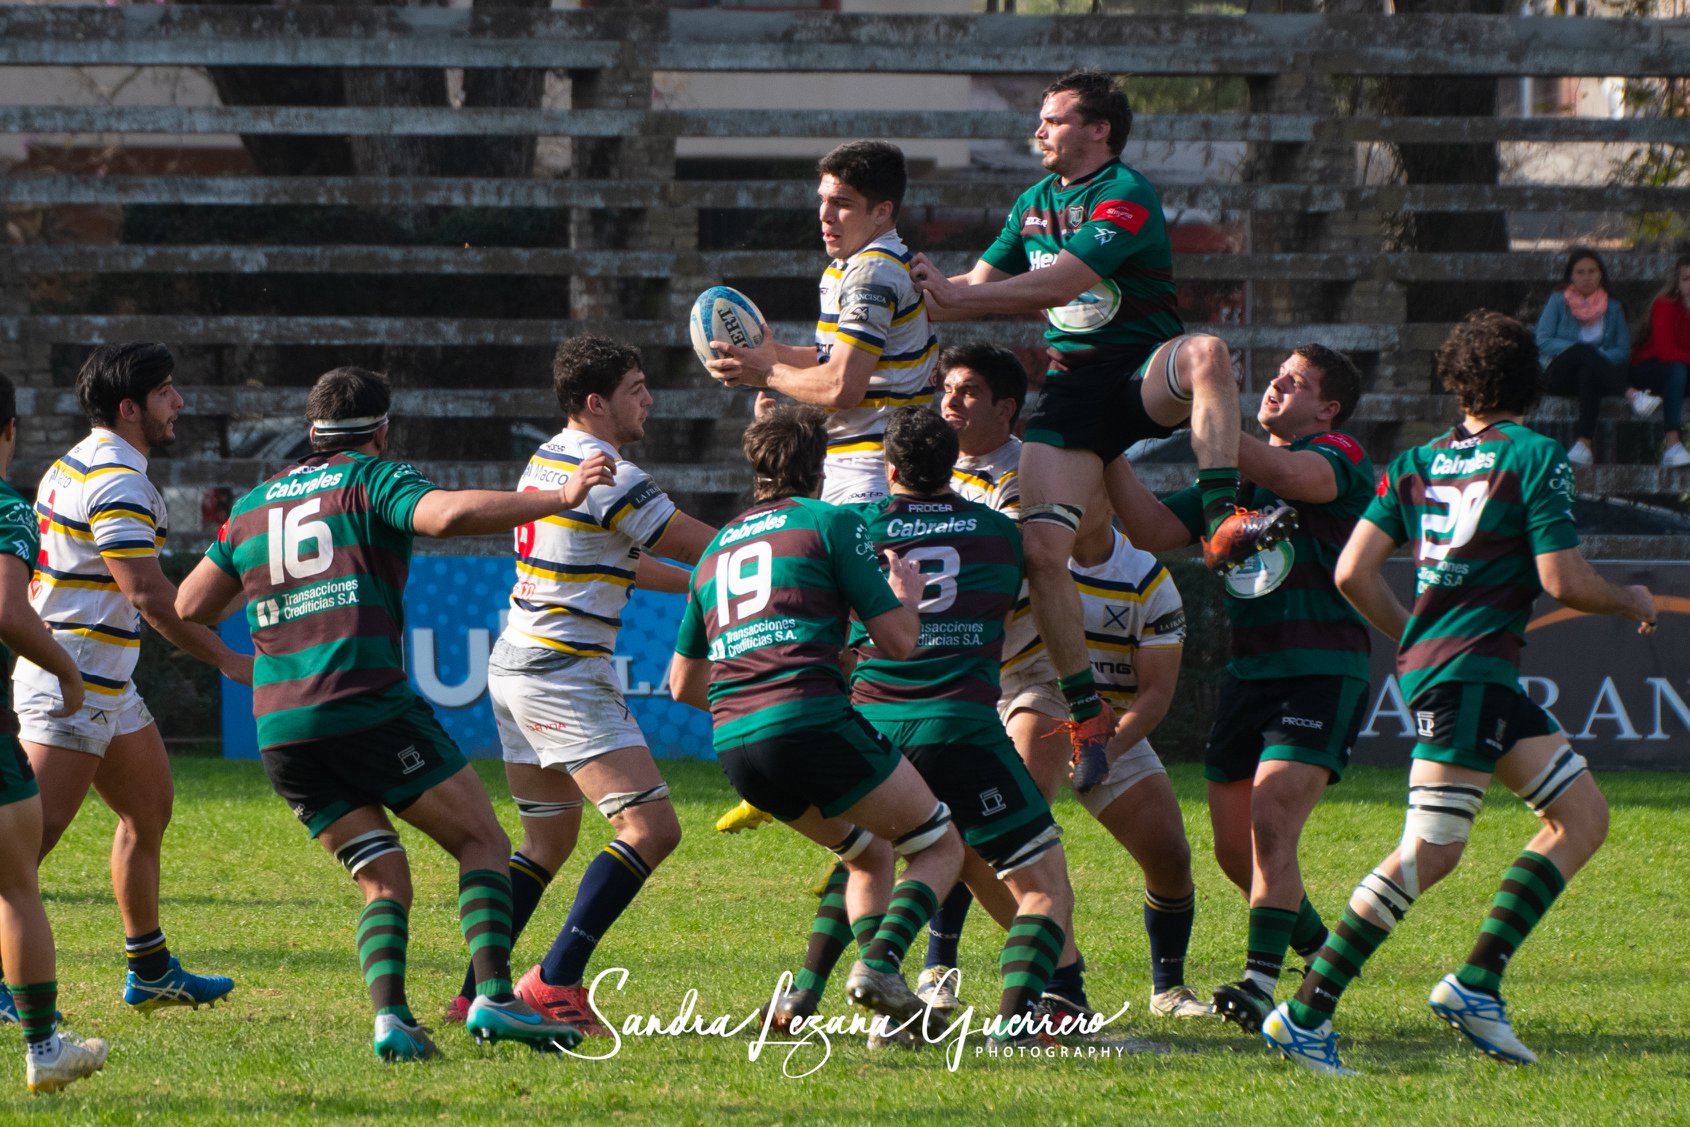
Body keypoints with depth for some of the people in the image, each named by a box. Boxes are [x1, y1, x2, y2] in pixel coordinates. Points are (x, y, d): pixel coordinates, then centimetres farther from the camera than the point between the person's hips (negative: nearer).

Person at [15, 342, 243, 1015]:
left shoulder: (76, 467, 14)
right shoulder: (118, 484, -18)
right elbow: (149, 595, -23)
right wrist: (228, 661, -17)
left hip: (105, 687, 11)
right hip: (74, 683, -11)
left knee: (149, 813, 16)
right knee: (34, 833, -11)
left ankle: (150, 972, 22)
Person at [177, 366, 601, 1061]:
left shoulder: (252, 507, 20)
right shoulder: (372, 480, 4)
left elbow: (191, 606, 24)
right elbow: (450, 514, -16)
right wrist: (559, 497, -15)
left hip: (282, 735, 5)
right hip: (371, 708, -5)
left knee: (384, 884, 10)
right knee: (483, 843, 4)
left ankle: (390, 1015, -14)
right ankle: (493, 998, -14)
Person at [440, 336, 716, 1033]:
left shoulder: (548, 460, 14)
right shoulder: (609, 475, -15)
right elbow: (702, 546, -7)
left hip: (516, 666, 10)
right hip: (565, 679, -10)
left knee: (547, 840, 19)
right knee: (652, 826, -13)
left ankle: (477, 991, 16)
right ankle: (555, 981, -18)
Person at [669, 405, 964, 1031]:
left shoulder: (717, 547, 23)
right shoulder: (831, 522, 4)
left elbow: (682, 684, 29)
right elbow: (898, 641, 1)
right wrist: (907, 593, 23)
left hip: (733, 744, 6)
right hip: (812, 720, -6)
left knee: (870, 855, 27)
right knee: (941, 848, 9)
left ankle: (890, 1004, 11)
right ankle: (880, 962, -16)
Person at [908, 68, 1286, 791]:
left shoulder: (1125, 199, -11)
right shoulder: (1034, 204, 15)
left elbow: (1060, 284, -22)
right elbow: (978, 288, 21)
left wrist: (956, 295, -23)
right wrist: (927, 290, 1)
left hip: (1144, 374, -5)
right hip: (1072, 386, 5)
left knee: (1205, 354, -40)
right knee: (1041, 548, -14)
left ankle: (1223, 527, -43)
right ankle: (1086, 714, -3)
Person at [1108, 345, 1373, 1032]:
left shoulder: (1342, 462, -4)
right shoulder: (1236, 476, 18)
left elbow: (1282, 473, -26)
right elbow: (1152, 530, 9)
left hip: (1322, 673, -7)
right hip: (1249, 672, 7)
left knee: (1270, 820, -21)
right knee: (1234, 846, 6)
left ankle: (1262, 983, -24)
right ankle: (1320, 950, 28)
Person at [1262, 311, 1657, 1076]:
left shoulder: (1415, 464, 14)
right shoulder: (1536, 458, -4)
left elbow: (1353, 573, 8)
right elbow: (1564, 582, -9)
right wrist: (1630, 603, 10)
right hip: (1470, 670, -8)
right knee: (1430, 850, -7)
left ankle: (1477, 983, 1)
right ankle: (1307, 1012, -12)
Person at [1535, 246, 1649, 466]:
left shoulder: (1612, 308, 17)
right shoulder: (1558, 301, 11)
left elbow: (1623, 349, 7)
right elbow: (1543, 341, -2)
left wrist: (1600, 356, -14)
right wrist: (1579, 349, -14)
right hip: (1559, 373, -1)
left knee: (1588, 374, -38)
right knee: (1584, 349, -35)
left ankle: (1583, 443, -56)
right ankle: (1632, 395, -49)